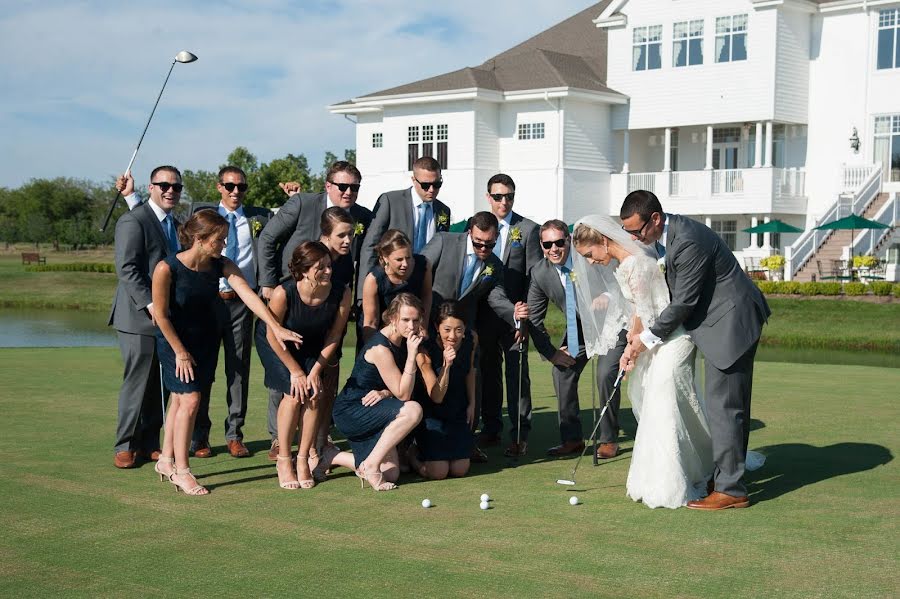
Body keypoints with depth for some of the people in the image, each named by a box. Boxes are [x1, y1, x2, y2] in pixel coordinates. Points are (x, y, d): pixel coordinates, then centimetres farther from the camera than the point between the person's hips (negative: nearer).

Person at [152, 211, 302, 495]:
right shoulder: (166, 269, -25)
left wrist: (276, 327, -31)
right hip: (175, 340, -5)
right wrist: (180, 352, -12)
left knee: (180, 399, 13)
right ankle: (181, 471, 0)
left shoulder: (222, 266, -11)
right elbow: (161, 315, -17)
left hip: (206, 340, 5)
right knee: (189, 400, -10)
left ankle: (166, 461, 27)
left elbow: (248, 295, -21)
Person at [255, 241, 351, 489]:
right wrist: (295, 371, -16)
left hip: (310, 345, 3)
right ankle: (283, 460, -3)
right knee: (294, 393, -18)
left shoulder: (341, 294, -27)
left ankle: (303, 459, 1)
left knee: (314, 393, -13)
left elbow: (334, 335, -12)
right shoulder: (283, 293, -35)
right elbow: (273, 336, -21)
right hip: (275, 342, -3)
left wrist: (316, 370, -13)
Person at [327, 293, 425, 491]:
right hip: (350, 412, -9)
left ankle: (331, 457, 20)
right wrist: (412, 355, -28)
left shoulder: (402, 341, 3)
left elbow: (399, 390, 9)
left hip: (368, 412, 9)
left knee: (391, 474, 2)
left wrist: (384, 393, -14)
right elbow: (404, 395, -21)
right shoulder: (380, 348, -23)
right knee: (413, 410, -29)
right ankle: (371, 464, -17)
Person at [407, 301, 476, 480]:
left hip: (458, 411, 4)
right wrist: (446, 365, -40)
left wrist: (471, 404, 8)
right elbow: (437, 397, -26)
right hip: (432, 413, -4)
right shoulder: (425, 352, -26)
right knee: (438, 473, -12)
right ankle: (413, 452, 20)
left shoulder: (470, 340, -13)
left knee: (459, 470, -3)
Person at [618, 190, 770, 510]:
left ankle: (730, 489, -3)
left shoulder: (689, 242, -26)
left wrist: (647, 338, -10)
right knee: (731, 403, 17)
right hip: (726, 320, 10)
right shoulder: (665, 234, 5)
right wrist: (637, 339, 5)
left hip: (732, 321, -10)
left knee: (723, 405, -8)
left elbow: (684, 302, -21)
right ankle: (728, 473, 27)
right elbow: (667, 292, 10)